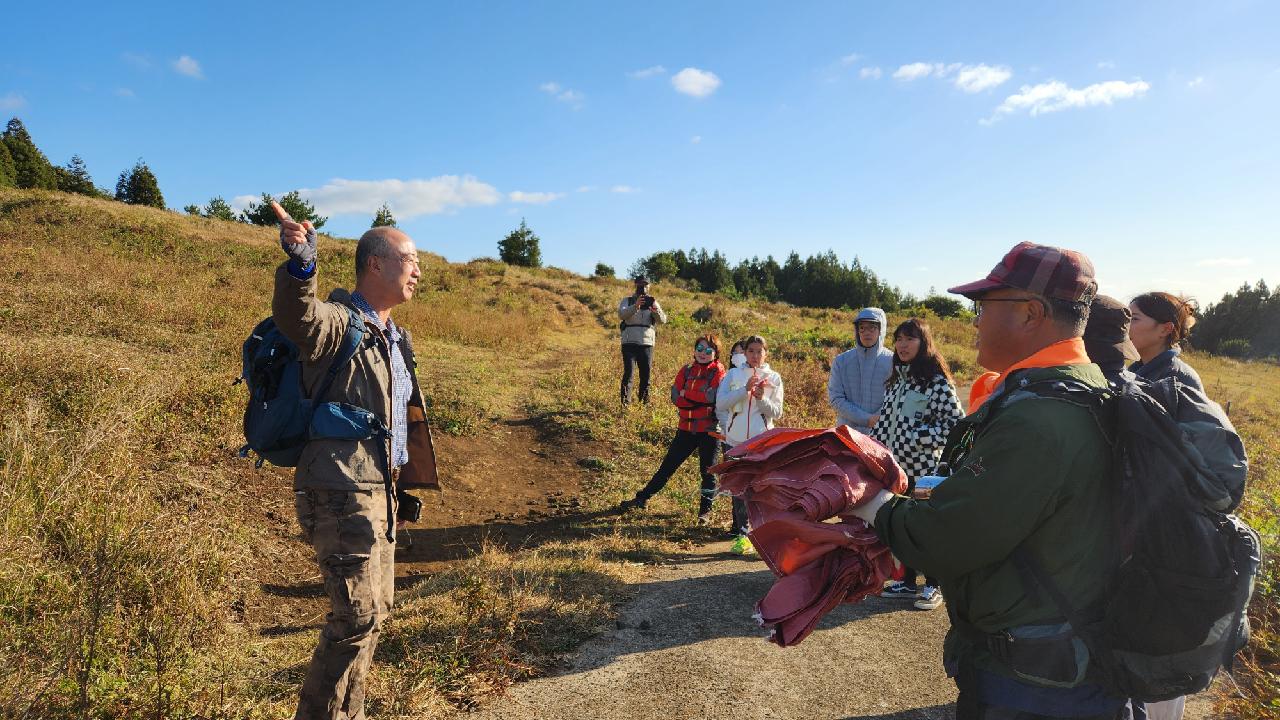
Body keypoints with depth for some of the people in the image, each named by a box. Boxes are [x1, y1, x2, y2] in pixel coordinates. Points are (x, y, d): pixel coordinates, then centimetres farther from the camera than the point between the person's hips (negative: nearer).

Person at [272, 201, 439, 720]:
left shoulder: (394, 338, 16)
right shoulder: (338, 322, -12)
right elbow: (297, 317, -37)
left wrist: (410, 480, 25)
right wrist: (300, 265, -57)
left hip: (379, 489, 9)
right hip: (341, 492, -9)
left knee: (375, 609, 18)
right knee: (359, 616, -8)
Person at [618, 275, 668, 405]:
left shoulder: (653, 302, 11)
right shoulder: (627, 300, 6)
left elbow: (663, 320, -4)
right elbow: (621, 315, -14)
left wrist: (656, 311, -26)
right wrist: (635, 306, -30)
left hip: (647, 342, 2)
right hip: (629, 342, -2)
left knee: (646, 374, 7)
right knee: (628, 373, -8)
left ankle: (644, 402, 17)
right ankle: (625, 403, -6)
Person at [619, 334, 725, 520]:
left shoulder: (718, 371, -3)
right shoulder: (686, 370, 9)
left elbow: (713, 395, -19)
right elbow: (675, 397, -3)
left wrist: (686, 394, -8)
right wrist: (701, 398, -15)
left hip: (709, 428, -4)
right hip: (687, 427, 4)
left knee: (708, 470, 6)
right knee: (668, 465, 10)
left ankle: (706, 510, 21)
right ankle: (643, 498, 19)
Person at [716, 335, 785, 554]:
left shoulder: (774, 378, 7)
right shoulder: (733, 375, 6)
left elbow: (777, 413, 4)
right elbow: (720, 404, -6)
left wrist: (762, 399, -14)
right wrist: (745, 389, -16)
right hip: (736, 439, 1)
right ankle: (742, 535, 15)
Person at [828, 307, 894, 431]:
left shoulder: (892, 361, -1)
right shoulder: (841, 361, 3)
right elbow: (835, 398, -3)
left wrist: (877, 419, -19)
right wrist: (866, 419, -12)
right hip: (847, 431, 1)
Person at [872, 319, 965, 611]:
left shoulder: (937, 380, -12)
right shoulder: (897, 379, 11)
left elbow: (956, 421, -15)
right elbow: (885, 420, 15)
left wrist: (921, 436, -20)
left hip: (925, 466, -7)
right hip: (897, 465, 7)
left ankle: (933, 586, 20)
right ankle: (907, 581, 28)